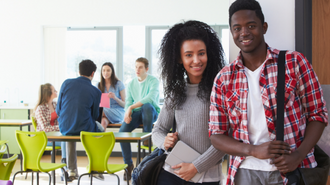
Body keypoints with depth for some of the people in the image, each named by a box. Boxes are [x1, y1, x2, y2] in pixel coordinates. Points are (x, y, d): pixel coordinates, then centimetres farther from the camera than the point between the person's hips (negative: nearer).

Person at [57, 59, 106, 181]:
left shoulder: (66, 83, -2)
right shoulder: (95, 92, -7)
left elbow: (58, 110, 3)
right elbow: (94, 116, 2)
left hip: (64, 127, 3)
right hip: (84, 129, -2)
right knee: (100, 129, 31)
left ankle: (72, 170, 35)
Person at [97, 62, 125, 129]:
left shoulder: (119, 84, 3)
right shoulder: (99, 85, 12)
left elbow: (125, 104, 1)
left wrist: (115, 98, -19)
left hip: (118, 113, -3)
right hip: (104, 111, 3)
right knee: (104, 121, -35)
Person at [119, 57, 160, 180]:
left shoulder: (153, 81, -6)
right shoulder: (131, 84, 12)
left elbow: (151, 98, -22)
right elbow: (128, 102, 7)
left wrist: (131, 107, -25)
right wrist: (127, 113, -17)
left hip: (152, 113, -4)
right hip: (136, 114, 4)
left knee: (147, 106, -40)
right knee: (123, 130, -24)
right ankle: (128, 164, -12)